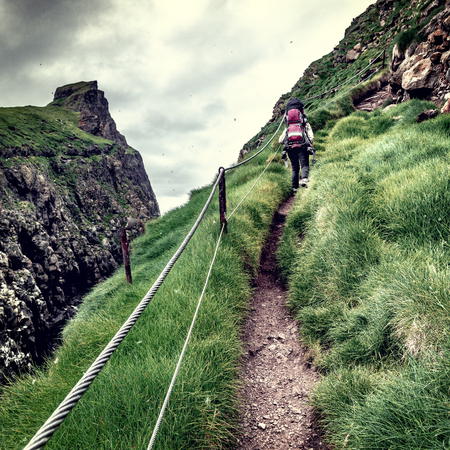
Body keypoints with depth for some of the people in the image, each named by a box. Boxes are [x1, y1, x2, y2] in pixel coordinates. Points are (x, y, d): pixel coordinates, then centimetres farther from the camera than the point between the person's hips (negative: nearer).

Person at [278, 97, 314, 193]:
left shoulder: (288, 128, 20)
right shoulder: (306, 125, 15)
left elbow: (280, 140, 14)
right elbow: (311, 137, 1)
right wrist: (309, 145, 12)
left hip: (291, 148, 2)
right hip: (302, 147, -2)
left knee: (295, 168, 8)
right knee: (304, 165, -6)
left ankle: (295, 188, 5)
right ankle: (304, 179, -37)